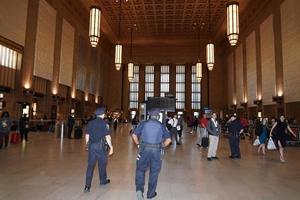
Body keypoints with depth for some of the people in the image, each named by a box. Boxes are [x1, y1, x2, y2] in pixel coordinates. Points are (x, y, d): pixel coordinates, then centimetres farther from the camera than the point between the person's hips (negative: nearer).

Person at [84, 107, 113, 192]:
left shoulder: (90, 123, 5)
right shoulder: (104, 123, -9)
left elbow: (87, 135, 10)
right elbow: (107, 137, -11)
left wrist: (88, 145, 21)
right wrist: (111, 147, -5)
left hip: (91, 145, 4)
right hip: (100, 145, -4)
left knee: (90, 165, 6)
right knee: (102, 163, 15)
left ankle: (87, 185, 3)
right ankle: (103, 180, 33)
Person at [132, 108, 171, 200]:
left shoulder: (143, 123, 2)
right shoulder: (161, 125, 3)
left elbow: (134, 135, -3)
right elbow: (168, 139, -2)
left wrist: (138, 144, 9)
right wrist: (162, 146, 11)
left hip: (144, 150, 0)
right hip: (157, 151, 0)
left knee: (140, 169, 15)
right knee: (154, 172, 13)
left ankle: (139, 189, -2)